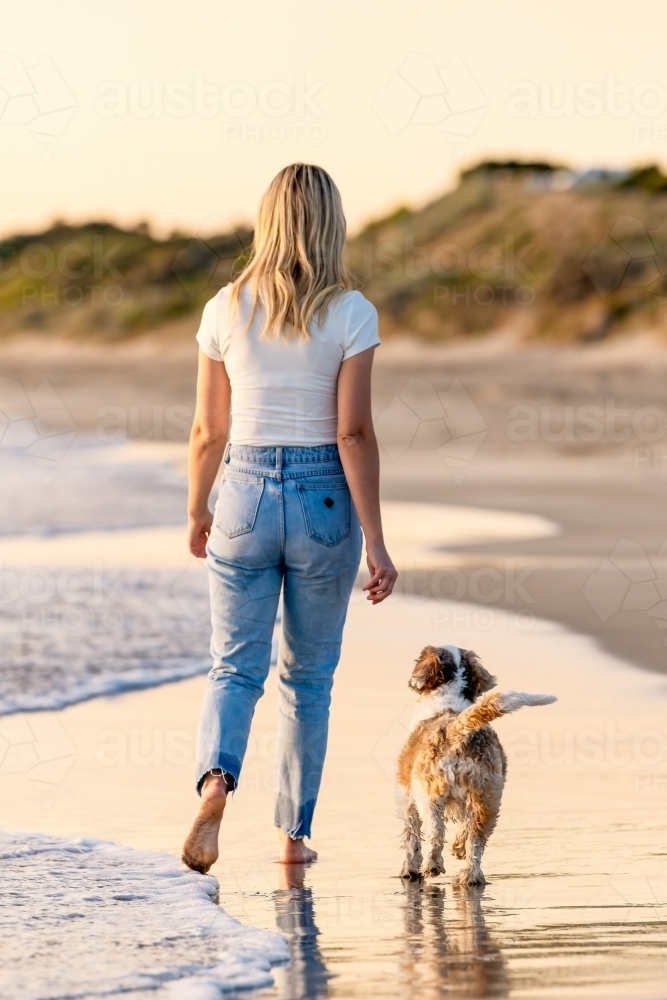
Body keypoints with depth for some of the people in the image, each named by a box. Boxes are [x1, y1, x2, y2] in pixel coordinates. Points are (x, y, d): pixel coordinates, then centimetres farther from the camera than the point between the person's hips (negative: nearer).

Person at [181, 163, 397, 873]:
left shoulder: (226, 309, -2)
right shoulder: (351, 313, -8)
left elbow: (208, 430, 2)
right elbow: (354, 434, -12)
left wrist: (196, 511, 19)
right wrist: (375, 544, -10)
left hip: (246, 498, 1)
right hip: (325, 502, -1)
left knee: (234, 668, 6)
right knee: (308, 675, 14)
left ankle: (216, 779, -24)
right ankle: (294, 833, 20)